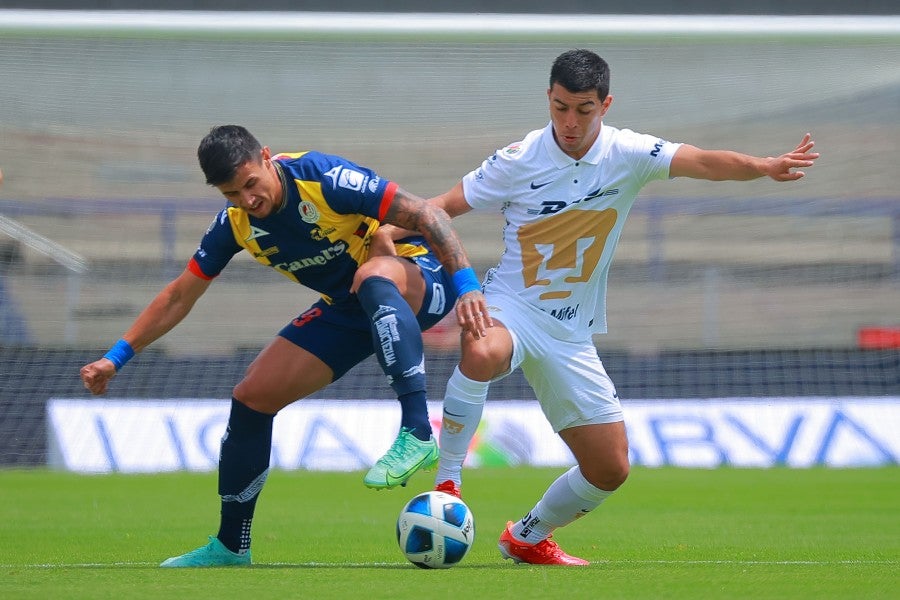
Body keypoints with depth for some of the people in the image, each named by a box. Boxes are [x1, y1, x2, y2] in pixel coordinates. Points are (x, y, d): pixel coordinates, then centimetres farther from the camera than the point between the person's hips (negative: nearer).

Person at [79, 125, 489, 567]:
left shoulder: (324, 178, -25)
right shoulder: (235, 225, -6)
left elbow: (425, 215, -25)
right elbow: (179, 297, 5)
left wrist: (466, 285, -34)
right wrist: (116, 358, 1)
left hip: (420, 283, -7)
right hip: (346, 310, 7)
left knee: (372, 277, -43)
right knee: (252, 397, -2)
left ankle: (416, 434, -45)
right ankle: (230, 545, 13)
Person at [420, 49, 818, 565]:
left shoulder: (628, 154, -7)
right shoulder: (520, 160, -10)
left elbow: (703, 163, -20)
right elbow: (447, 205, -3)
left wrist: (766, 167, -39)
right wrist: (393, 232, -22)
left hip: (572, 334, 3)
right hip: (510, 308, -3)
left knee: (611, 469, 3)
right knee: (482, 354, -41)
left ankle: (527, 538, 27)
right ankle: (447, 485, -27)